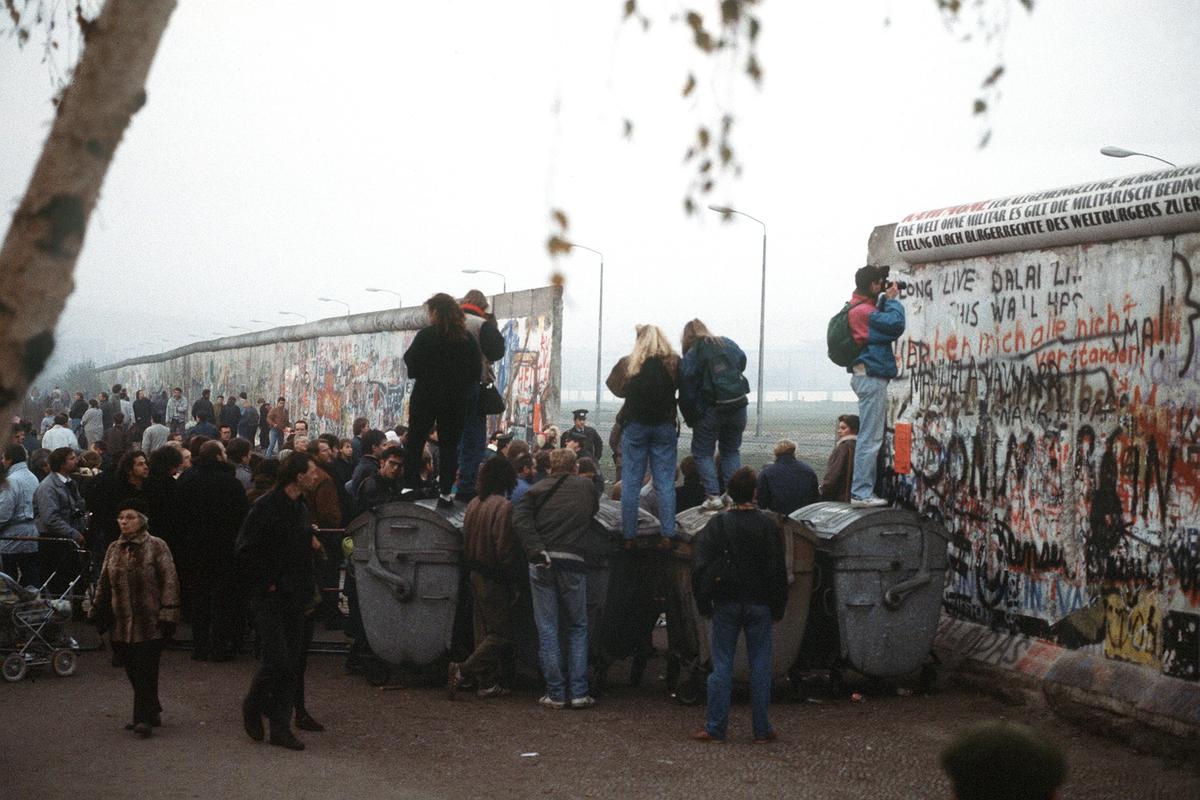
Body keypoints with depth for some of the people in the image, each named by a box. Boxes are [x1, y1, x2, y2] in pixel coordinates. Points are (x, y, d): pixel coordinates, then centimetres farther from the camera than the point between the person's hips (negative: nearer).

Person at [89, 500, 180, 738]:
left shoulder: (156, 547, -4)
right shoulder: (113, 550, 12)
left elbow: (169, 581, -7)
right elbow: (104, 584, 19)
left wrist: (167, 614, -12)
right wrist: (97, 611, 15)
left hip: (149, 623, -5)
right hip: (121, 624, 5)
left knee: (145, 672, -8)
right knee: (133, 672, 8)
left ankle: (144, 718, -5)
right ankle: (150, 713, 21)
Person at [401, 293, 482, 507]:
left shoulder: (426, 335, -10)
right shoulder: (467, 339, 1)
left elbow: (411, 361, -8)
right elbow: (476, 370, 4)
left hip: (427, 395, -3)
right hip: (456, 399, 3)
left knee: (415, 441, 8)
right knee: (449, 444, 7)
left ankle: (411, 485, 2)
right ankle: (445, 492, 1)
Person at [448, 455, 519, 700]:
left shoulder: (473, 504, 6)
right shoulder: (503, 507, -18)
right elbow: (505, 549, -20)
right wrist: (512, 575, -8)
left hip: (475, 573, 8)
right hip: (494, 579, -8)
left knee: (483, 631, 13)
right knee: (500, 633, -2)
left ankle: (487, 682, 15)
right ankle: (463, 670, -12)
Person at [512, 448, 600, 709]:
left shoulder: (538, 489, 7)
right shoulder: (586, 486, 8)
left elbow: (520, 518, -8)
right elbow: (595, 509, 23)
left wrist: (536, 550, -15)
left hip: (542, 563, 0)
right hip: (573, 561, 0)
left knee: (547, 629, 6)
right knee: (577, 627, 12)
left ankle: (555, 693, 5)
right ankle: (579, 692, 4)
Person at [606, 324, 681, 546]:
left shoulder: (628, 364, -7)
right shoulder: (674, 363, -6)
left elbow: (614, 386, 6)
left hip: (634, 426, 0)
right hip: (665, 426, 0)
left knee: (631, 483, 5)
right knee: (665, 483, 5)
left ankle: (628, 536, 4)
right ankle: (668, 534, 2)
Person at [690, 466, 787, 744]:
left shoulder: (717, 524, -4)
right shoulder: (768, 526, -5)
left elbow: (700, 567, -5)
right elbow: (778, 571, -3)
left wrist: (704, 604, 4)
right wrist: (778, 607, 5)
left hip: (726, 605, 0)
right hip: (759, 605, 0)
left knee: (722, 664, 5)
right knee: (760, 665, 5)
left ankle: (715, 727, 5)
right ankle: (761, 729, 7)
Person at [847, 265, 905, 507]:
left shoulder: (858, 308, 17)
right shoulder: (864, 311, -15)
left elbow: (883, 322, 19)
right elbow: (895, 325, -22)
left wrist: (886, 300, 10)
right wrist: (892, 299, -8)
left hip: (866, 376, 11)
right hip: (872, 376, -11)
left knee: (870, 436, 15)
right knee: (870, 437, -10)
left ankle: (864, 490, 18)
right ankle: (861, 493, -10)